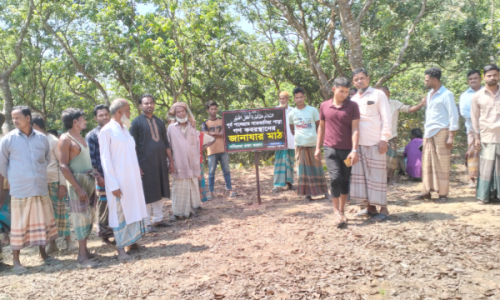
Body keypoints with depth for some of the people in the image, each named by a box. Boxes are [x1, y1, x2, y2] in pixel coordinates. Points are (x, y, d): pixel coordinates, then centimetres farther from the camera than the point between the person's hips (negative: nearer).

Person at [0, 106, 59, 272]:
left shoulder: (42, 138, 2)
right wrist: (14, 179, 9)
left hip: (41, 188, 3)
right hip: (20, 190, -3)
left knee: (43, 221, 12)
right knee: (19, 225, 4)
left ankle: (43, 254, 28)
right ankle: (16, 260, 17)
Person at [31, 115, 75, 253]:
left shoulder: (53, 140, -4)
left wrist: (62, 184, -11)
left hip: (55, 181, -4)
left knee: (60, 210, 2)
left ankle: (68, 240, 13)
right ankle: (52, 242, 15)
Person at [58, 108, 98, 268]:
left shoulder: (80, 138, 15)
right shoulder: (65, 139, -9)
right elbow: (63, 166, -15)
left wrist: (97, 177, 10)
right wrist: (78, 188, -20)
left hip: (89, 180, 8)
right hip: (77, 181, -8)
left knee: (89, 216, 11)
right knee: (81, 216, -5)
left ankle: (84, 250, 20)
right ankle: (82, 256, 2)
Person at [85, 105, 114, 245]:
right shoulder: (91, 136, -1)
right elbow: (90, 159, -6)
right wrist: (98, 177, -14)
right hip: (103, 179, -4)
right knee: (104, 207, 4)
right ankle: (105, 235, 17)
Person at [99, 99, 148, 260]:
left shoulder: (124, 129, 12)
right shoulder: (106, 130, -9)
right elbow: (105, 159, -12)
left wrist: (137, 170, 10)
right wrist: (113, 185, -16)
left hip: (133, 178, 7)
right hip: (118, 180, -7)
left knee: (133, 209, 11)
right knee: (120, 212, 0)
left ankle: (130, 241, 24)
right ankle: (120, 248, 10)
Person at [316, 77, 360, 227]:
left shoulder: (352, 106, 0)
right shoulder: (324, 106, 5)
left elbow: (355, 129, -5)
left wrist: (354, 150, -13)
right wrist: (318, 147, 11)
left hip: (347, 149, 0)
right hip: (330, 148, 0)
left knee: (345, 181, 7)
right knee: (335, 178, -12)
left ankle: (342, 211, 22)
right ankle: (336, 210, 3)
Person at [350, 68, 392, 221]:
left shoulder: (378, 94, 1)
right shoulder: (353, 99, 15)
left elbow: (386, 118, -4)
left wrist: (384, 139, -11)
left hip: (375, 142, -5)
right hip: (358, 143, 5)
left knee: (377, 175, -2)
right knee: (361, 174, 5)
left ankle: (383, 209, 7)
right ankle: (370, 207, 15)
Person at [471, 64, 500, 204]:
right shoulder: (477, 96, 5)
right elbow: (474, 118, 6)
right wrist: (476, 137, 1)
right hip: (486, 137, -1)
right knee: (486, 166, 2)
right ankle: (484, 195, 8)